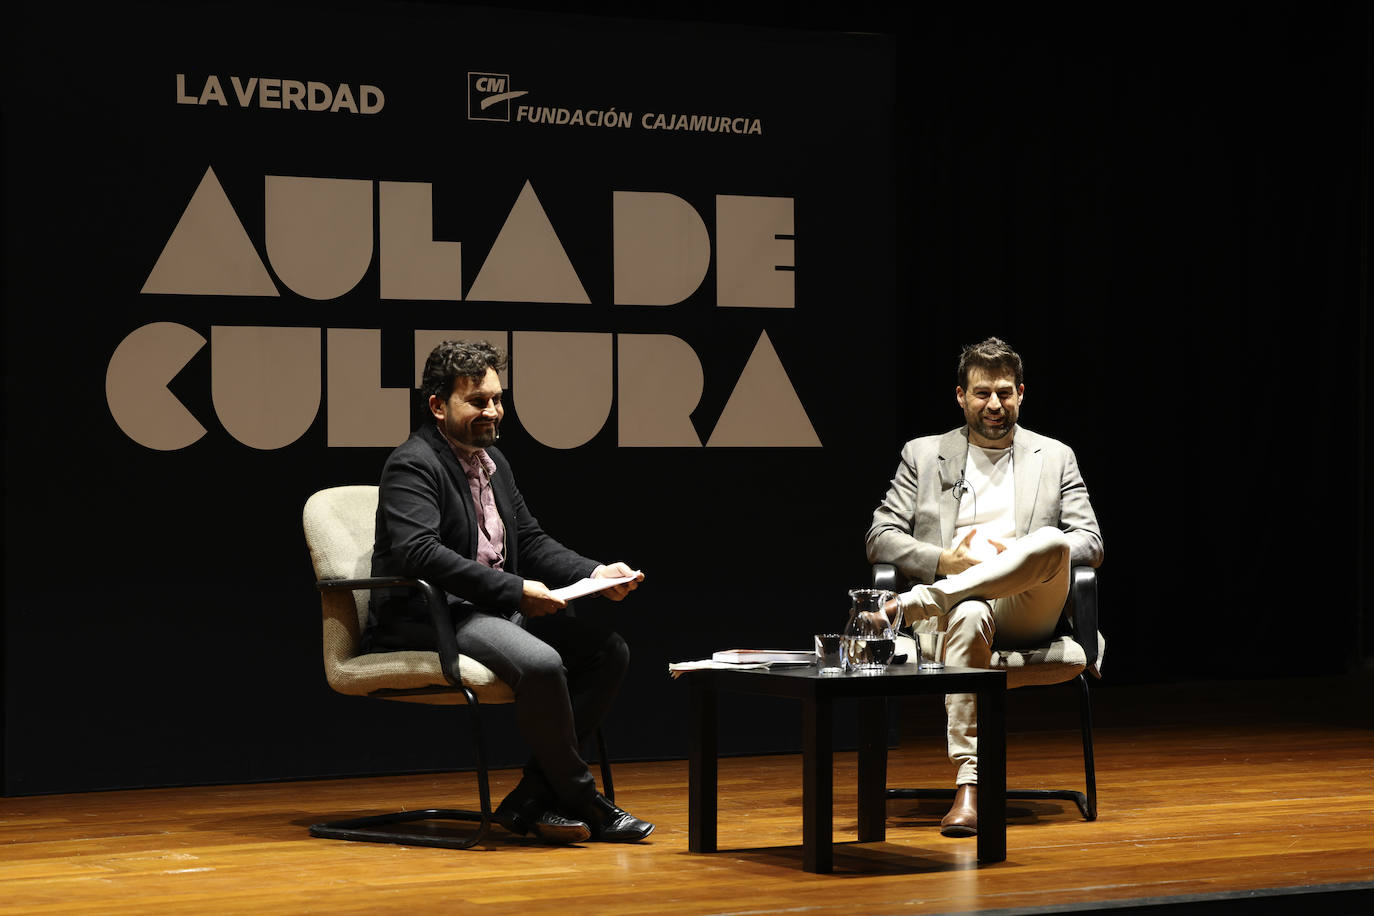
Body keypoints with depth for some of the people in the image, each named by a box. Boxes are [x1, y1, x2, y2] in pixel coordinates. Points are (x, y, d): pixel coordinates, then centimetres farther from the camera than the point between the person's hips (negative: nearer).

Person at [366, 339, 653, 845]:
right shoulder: (412, 465, -11)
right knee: (540, 663, -33)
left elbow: (531, 541, 20)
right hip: (426, 621, -10)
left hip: (495, 609, 10)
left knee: (608, 650, -7)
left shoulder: (492, 460, 18)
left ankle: (531, 800, -9)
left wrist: (596, 573, 1)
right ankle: (581, 800, -14)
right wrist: (515, 591, -28)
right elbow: (419, 552, -26)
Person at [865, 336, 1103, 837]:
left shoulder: (1056, 457, 21)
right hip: (955, 600, -1)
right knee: (969, 615, -41)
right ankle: (968, 786, -49)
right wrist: (944, 561, -8)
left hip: (1027, 608, 1)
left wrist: (1022, 554, -8)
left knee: (1053, 542, -35)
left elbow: (1090, 544, 12)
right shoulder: (923, 455, 19)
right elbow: (879, 539, 11)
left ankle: (906, 607, -36)